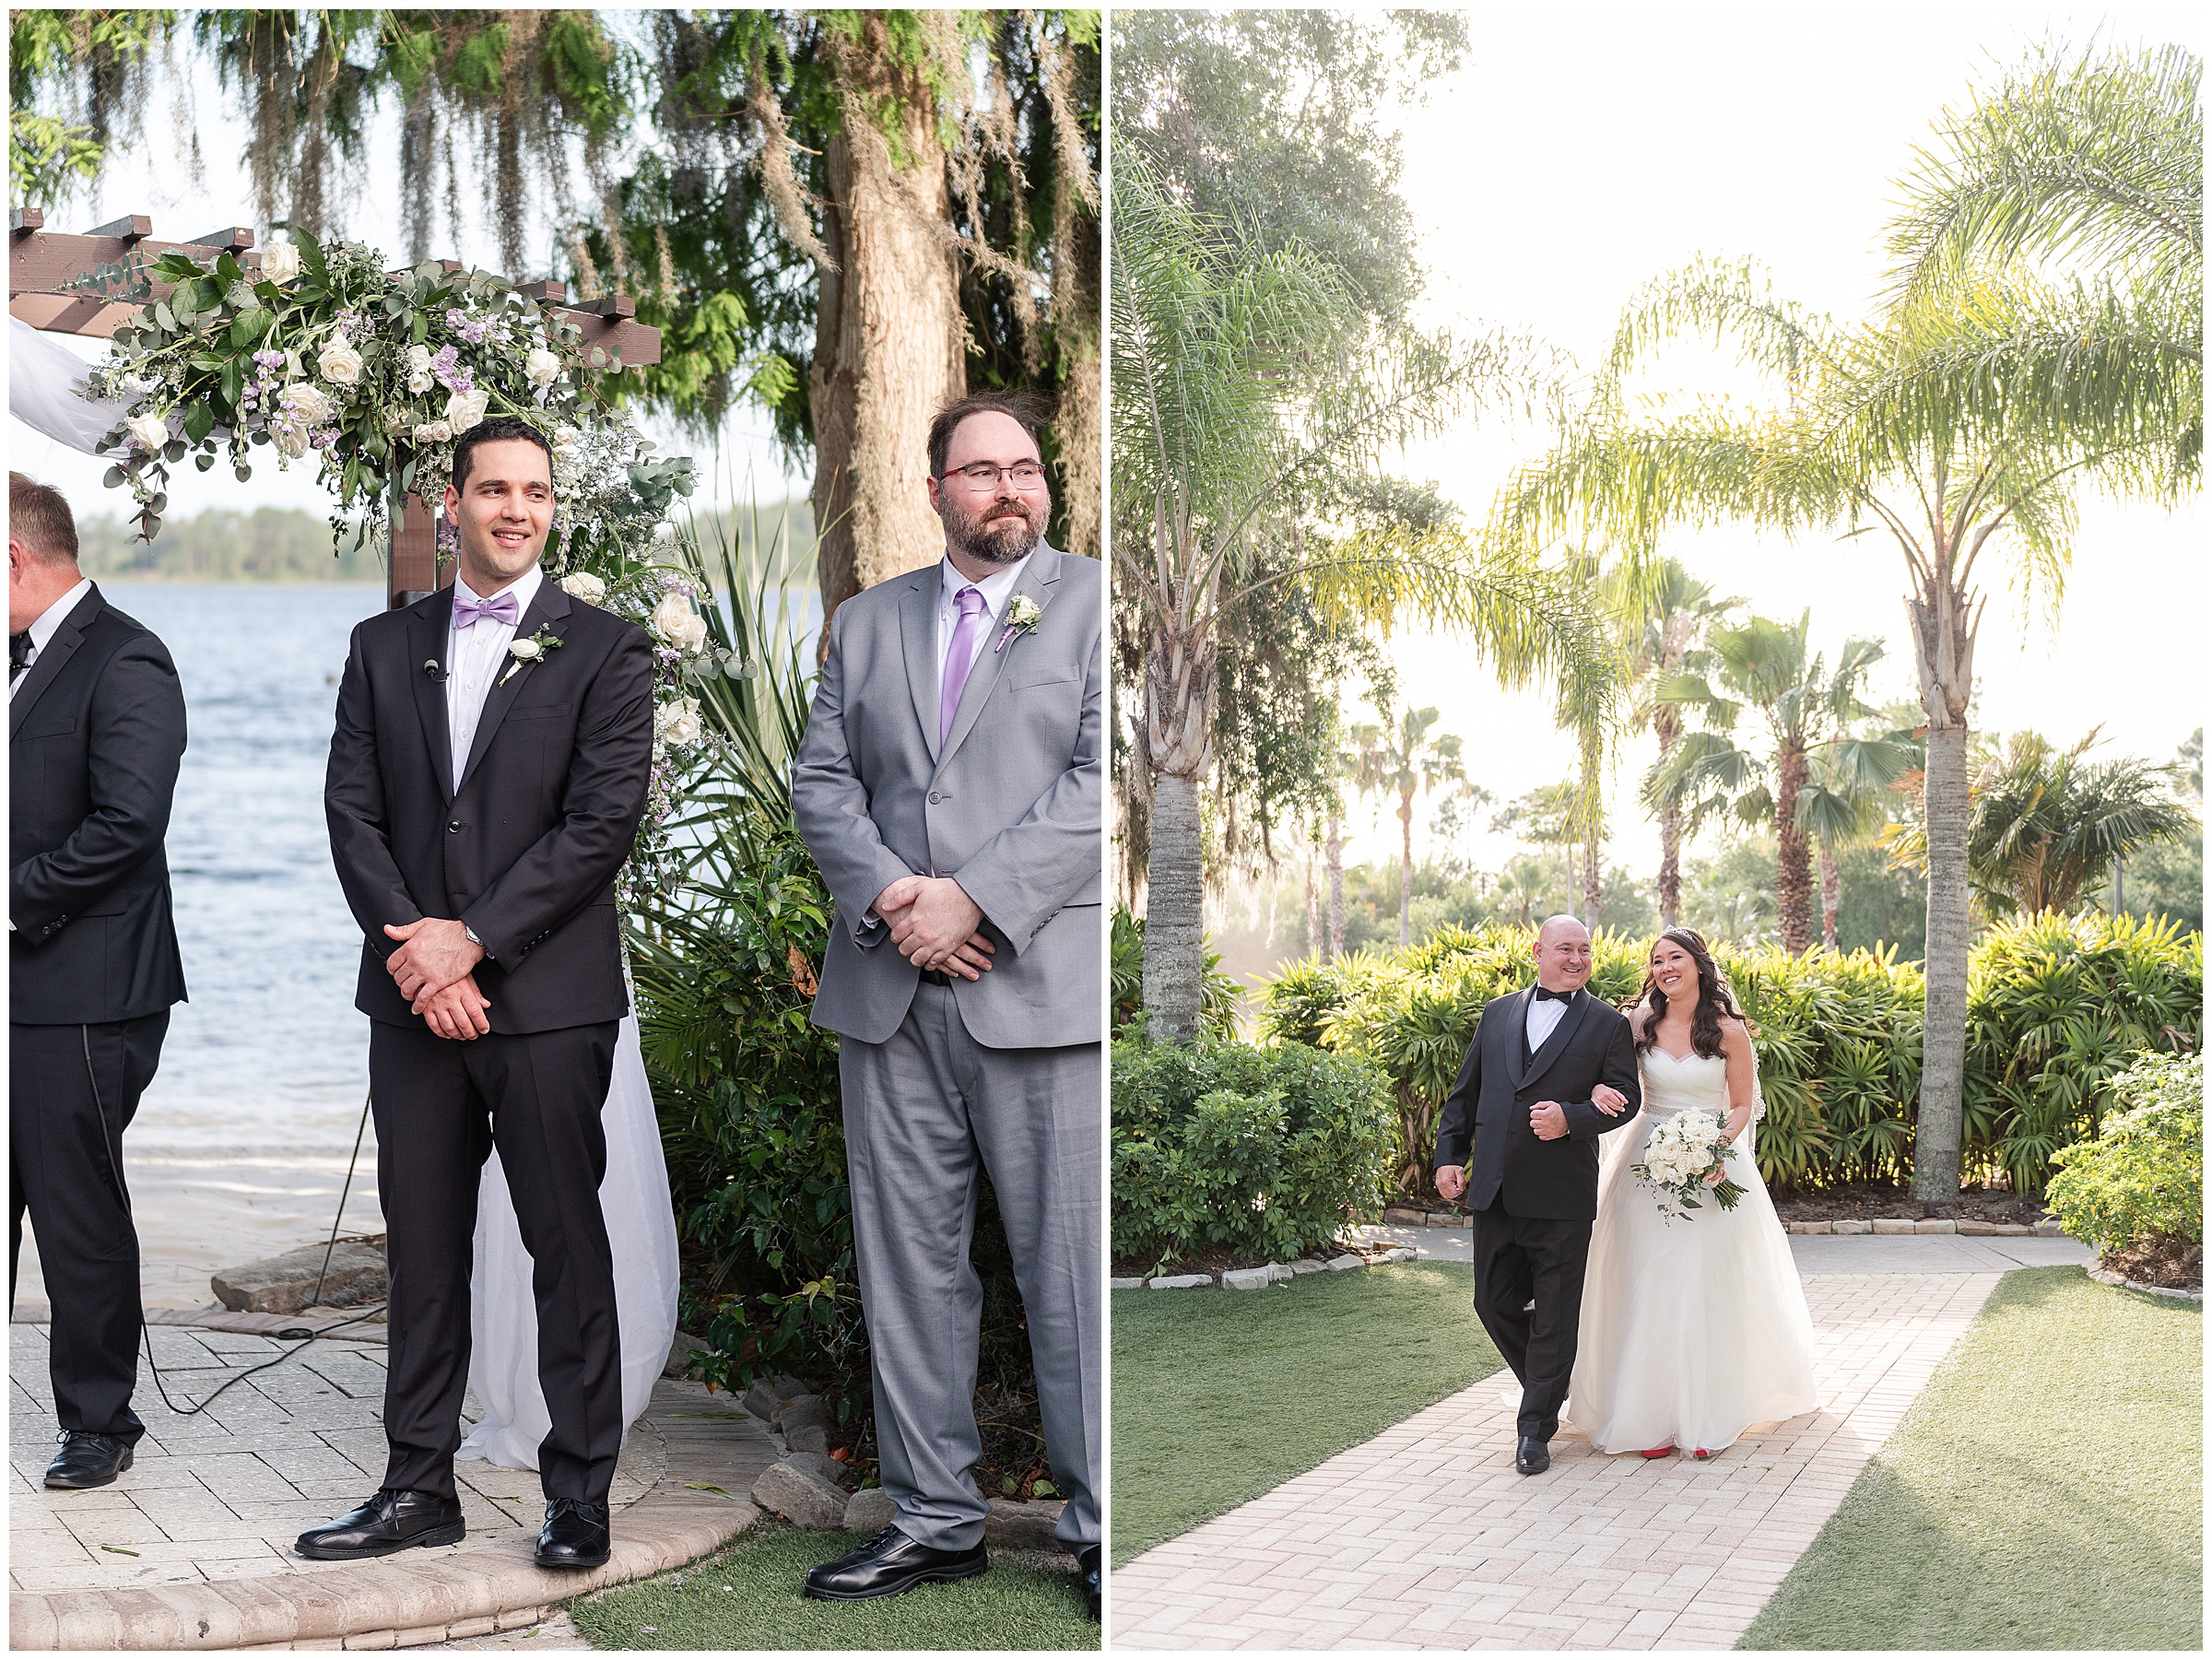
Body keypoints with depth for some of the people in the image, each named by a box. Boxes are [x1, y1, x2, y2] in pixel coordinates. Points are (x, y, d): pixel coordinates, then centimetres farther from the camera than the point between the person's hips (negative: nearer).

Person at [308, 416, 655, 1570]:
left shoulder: (605, 652, 1)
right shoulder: (383, 649, 12)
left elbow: (602, 823, -8)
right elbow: (352, 810, 5)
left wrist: (474, 938, -13)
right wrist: (410, 948, -9)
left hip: (549, 996, -3)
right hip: (414, 995, 4)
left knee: (568, 1248, 1)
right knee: (421, 1250, 9)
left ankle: (578, 1497, 10)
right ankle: (418, 1489, 18)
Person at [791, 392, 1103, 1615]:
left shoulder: (1094, 606, 4)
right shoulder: (866, 622, 17)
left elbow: (1103, 782, -7)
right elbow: (821, 780, 10)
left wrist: (971, 898, -14)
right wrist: (889, 893, -8)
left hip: (1042, 992, -4)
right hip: (889, 999, 4)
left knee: (1072, 1272, -3)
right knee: (907, 1263, 8)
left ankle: (1101, 1525, 8)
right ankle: (933, 1517, 18)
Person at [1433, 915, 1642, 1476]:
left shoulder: (1607, 1025, 3)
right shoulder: (1498, 1013, 13)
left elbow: (1625, 1098, -3)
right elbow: (1465, 1090, 15)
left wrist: (1571, 1117, -19)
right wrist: (1450, 1154, 7)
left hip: (1562, 1195, -4)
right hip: (1494, 1191, 4)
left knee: (1554, 1315, 2)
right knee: (1494, 1301, 10)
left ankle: (1536, 1428, 12)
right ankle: (1546, 1385, 34)